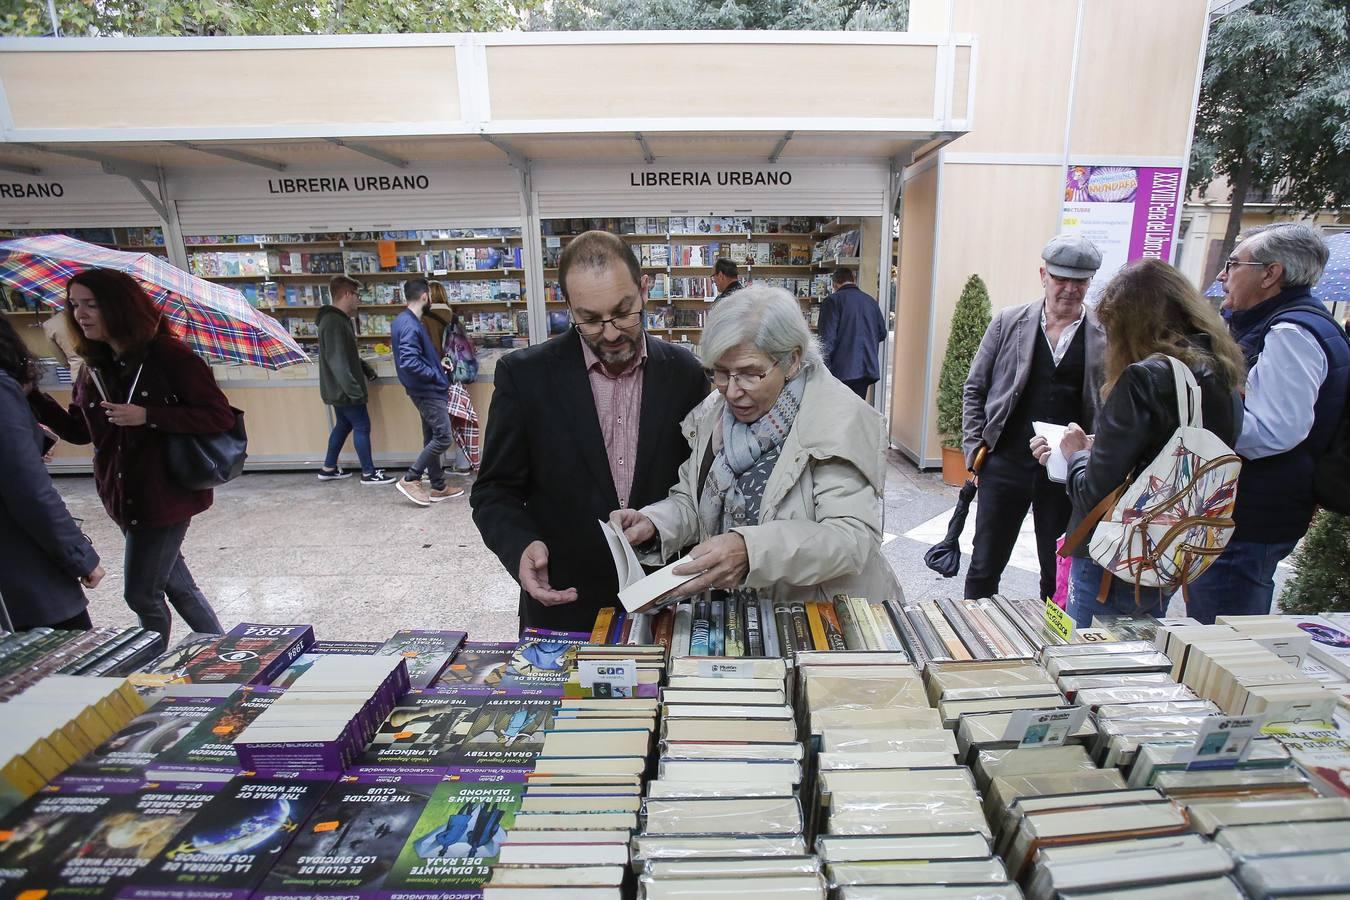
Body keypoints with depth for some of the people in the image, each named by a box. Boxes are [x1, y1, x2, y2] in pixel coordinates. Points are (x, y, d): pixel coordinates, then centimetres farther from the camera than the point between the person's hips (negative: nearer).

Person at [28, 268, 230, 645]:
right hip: (124, 497, 7)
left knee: (141, 594, 3)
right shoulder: (95, 366, 7)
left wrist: (147, 416, -24)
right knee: (176, 585, 17)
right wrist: (31, 397, 0)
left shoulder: (169, 356, -14)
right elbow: (79, 431, 13)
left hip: (166, 496, -7)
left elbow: (221, 416, -18)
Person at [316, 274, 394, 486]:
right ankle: (368, 473, 8)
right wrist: (355, 389, -28)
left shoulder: (339, 319, 11)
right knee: (362, 427, -2)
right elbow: (337, 361, -27)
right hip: (344, 389, -10)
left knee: (343, 425, 19)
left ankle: (328, 468, 29)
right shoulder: (333, 322, -22)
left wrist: (366, 369, 21)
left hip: (339, 388, 10)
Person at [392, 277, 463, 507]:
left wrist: (438, 364, 9)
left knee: (432, 438, 13)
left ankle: (438, 488, 21)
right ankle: (410, 480, 3)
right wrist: (436, 375, -17)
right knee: (443, 438, -6)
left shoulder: (404, 320, 11)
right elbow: (409, 363, -29)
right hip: (428, 391, -10)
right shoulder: (410, 326, -21)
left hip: (425, 390, 10)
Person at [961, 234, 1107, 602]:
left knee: (1059, 573, 14)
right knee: (985, 567, 10)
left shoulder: (1105, 335, 0)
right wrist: (975, 446, -1)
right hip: (1005, 464, 0)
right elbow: (974, 389, 5)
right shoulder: (1009, 321, 1)